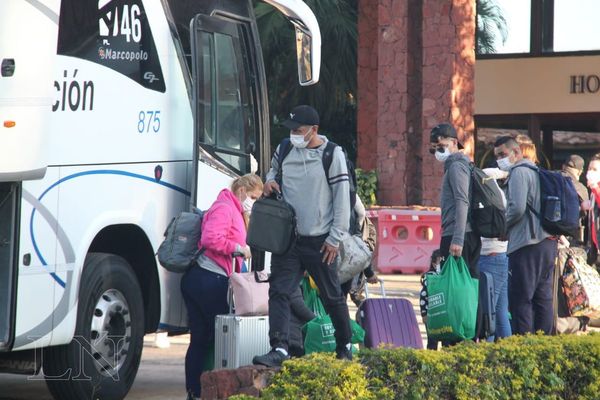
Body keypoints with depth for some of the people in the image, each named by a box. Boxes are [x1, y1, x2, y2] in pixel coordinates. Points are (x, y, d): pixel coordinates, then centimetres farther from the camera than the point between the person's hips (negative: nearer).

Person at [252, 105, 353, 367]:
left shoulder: (332, 155, -7)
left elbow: (342, 198, -5)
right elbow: (274, 169, 26)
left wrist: (335, 238, -8)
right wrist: (270, 180, 0)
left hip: (319, 242, -3)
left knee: (332, 296, 10)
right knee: (279, 292, -11)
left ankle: (345, 346, 27)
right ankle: (279, 349, -16)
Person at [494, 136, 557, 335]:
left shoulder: (519, 172, -7)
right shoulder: (537, 172, 21)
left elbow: (517, 208, -19)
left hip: (527, 244, -9)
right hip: (547, 242, 9)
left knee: (520, 299, -9)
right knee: (543, 298, 9)